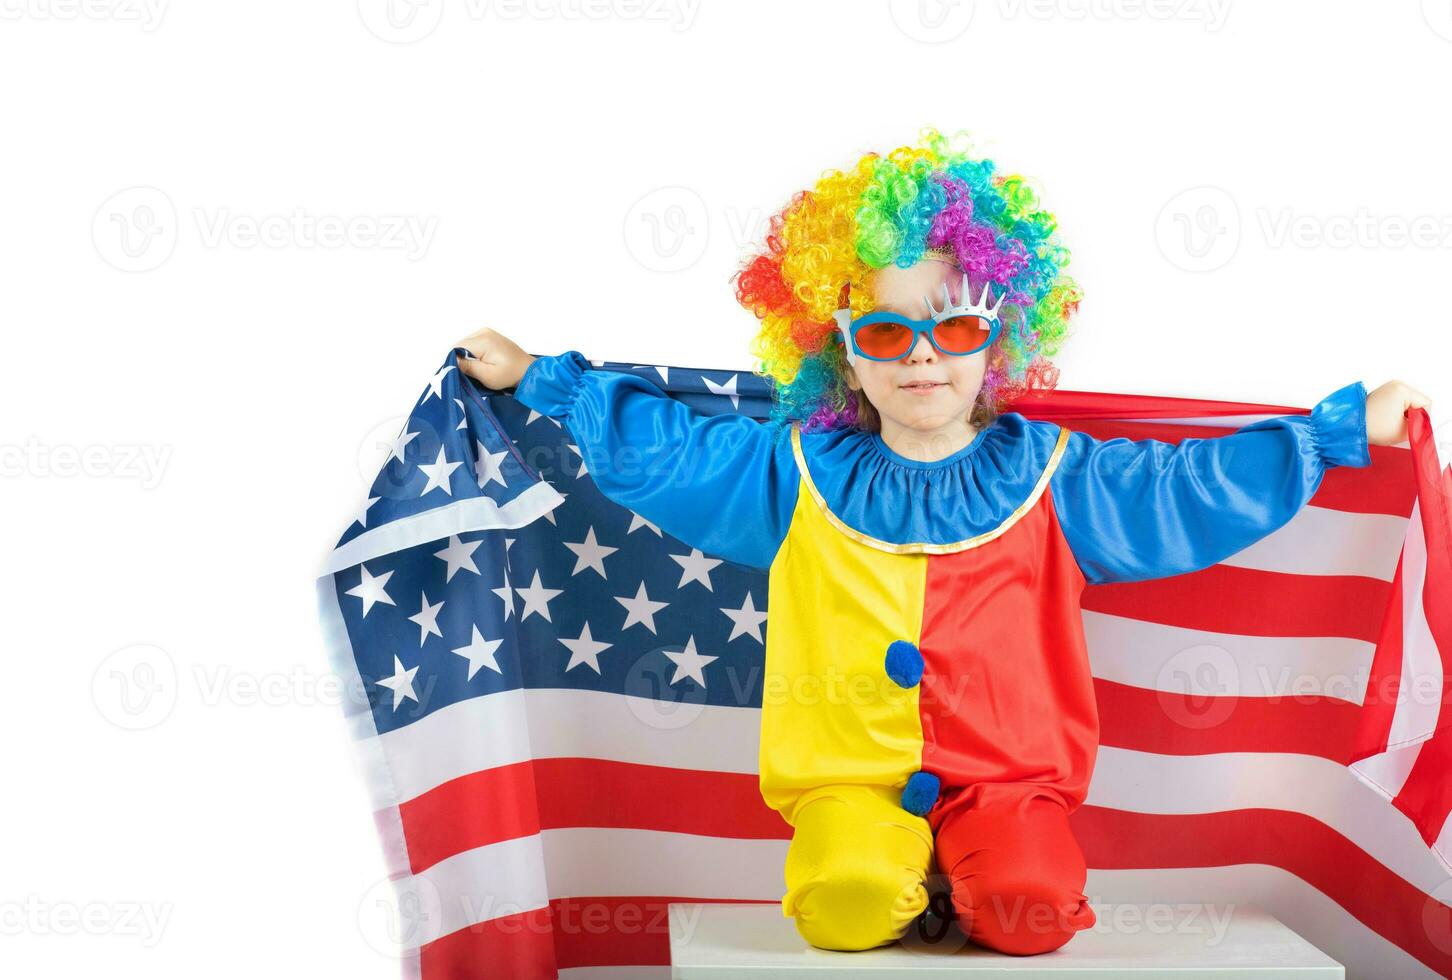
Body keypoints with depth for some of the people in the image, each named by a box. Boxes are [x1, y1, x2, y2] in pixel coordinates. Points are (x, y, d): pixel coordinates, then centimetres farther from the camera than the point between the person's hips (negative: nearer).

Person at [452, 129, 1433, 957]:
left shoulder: (1051, 475, 6)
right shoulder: (795, 472, 6)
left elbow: (1199, 482, 11)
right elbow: (653, 441, 14)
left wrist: (1347, 427, 12)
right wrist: (539, 379, 14)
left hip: (1008, 770, 1)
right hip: (850, 774, 0)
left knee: (1030, 907, -27)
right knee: (847, 906, -29)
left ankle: (985, 873, 5)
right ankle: (903, 875, 3)